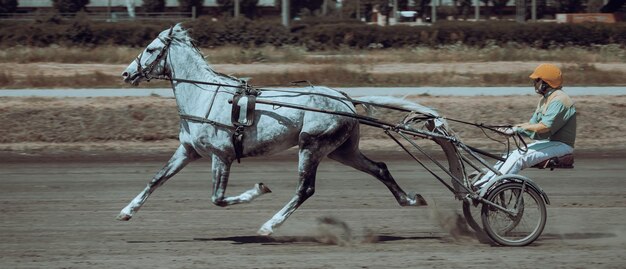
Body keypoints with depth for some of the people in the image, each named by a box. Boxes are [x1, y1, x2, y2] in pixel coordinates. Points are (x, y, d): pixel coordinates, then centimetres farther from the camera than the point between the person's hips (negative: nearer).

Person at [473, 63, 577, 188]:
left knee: (519, 157, -25)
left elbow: (544, 127, -25)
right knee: (510, 155, -5)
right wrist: (512, 129, -4)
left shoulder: (559, 100, -16)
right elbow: (532, 124, 13)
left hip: (560, 145, -10)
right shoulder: (545, 99, 18)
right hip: (547, 142, 10)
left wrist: (517, 128, -20)